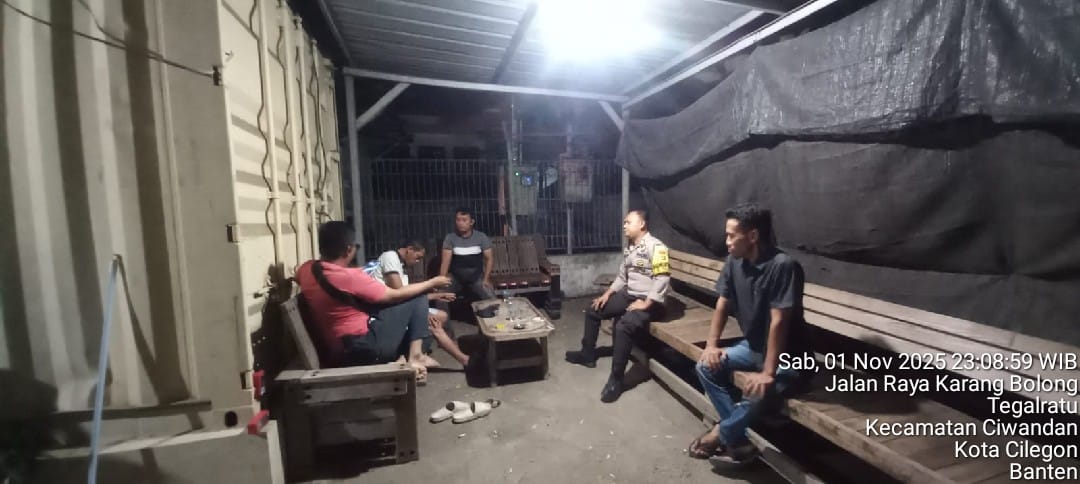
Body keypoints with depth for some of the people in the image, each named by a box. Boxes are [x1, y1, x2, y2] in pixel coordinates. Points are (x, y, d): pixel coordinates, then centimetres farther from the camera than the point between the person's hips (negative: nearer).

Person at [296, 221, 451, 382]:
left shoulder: (306, 269, 1)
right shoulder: (350, 276, -22)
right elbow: (395, 296, -12)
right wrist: (432, 283, 0)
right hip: (363, 349, -9)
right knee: (418, 298, -3)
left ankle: (405, 356, 17)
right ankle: (414, 358, -2)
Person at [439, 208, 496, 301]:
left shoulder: (481, 237, -8)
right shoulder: (450, 237, -9)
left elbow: (489, 258, -4)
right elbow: (445, 261, -15)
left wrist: (486, 279, -11)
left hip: (477, 277, 0)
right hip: (456, 277, 0)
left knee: (492, 299, -15)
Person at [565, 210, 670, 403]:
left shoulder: (656, 247, -16)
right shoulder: (630, 248, 13)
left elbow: (663, 279, -24)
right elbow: (622, 276, 19)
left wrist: (646, 304, -25)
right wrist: (607, 294, 9)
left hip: (648, 301, -9)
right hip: (628, 295, 10)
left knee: (623, 326, -35)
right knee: (593, 310, 10)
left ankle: (616, 379, -23)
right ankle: (588, 354, 25)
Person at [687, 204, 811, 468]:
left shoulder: (783, 266, -27)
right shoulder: (734, 262, -5)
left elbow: (778, 321, -28)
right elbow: (722, 305, 3)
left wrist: (768, 373, -26)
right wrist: (711, 345, -5)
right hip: (752, 345, 7)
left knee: (757, 392, -31)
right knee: (706, 367, -7)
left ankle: (721, 434, 1)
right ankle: (739, 442, 1)